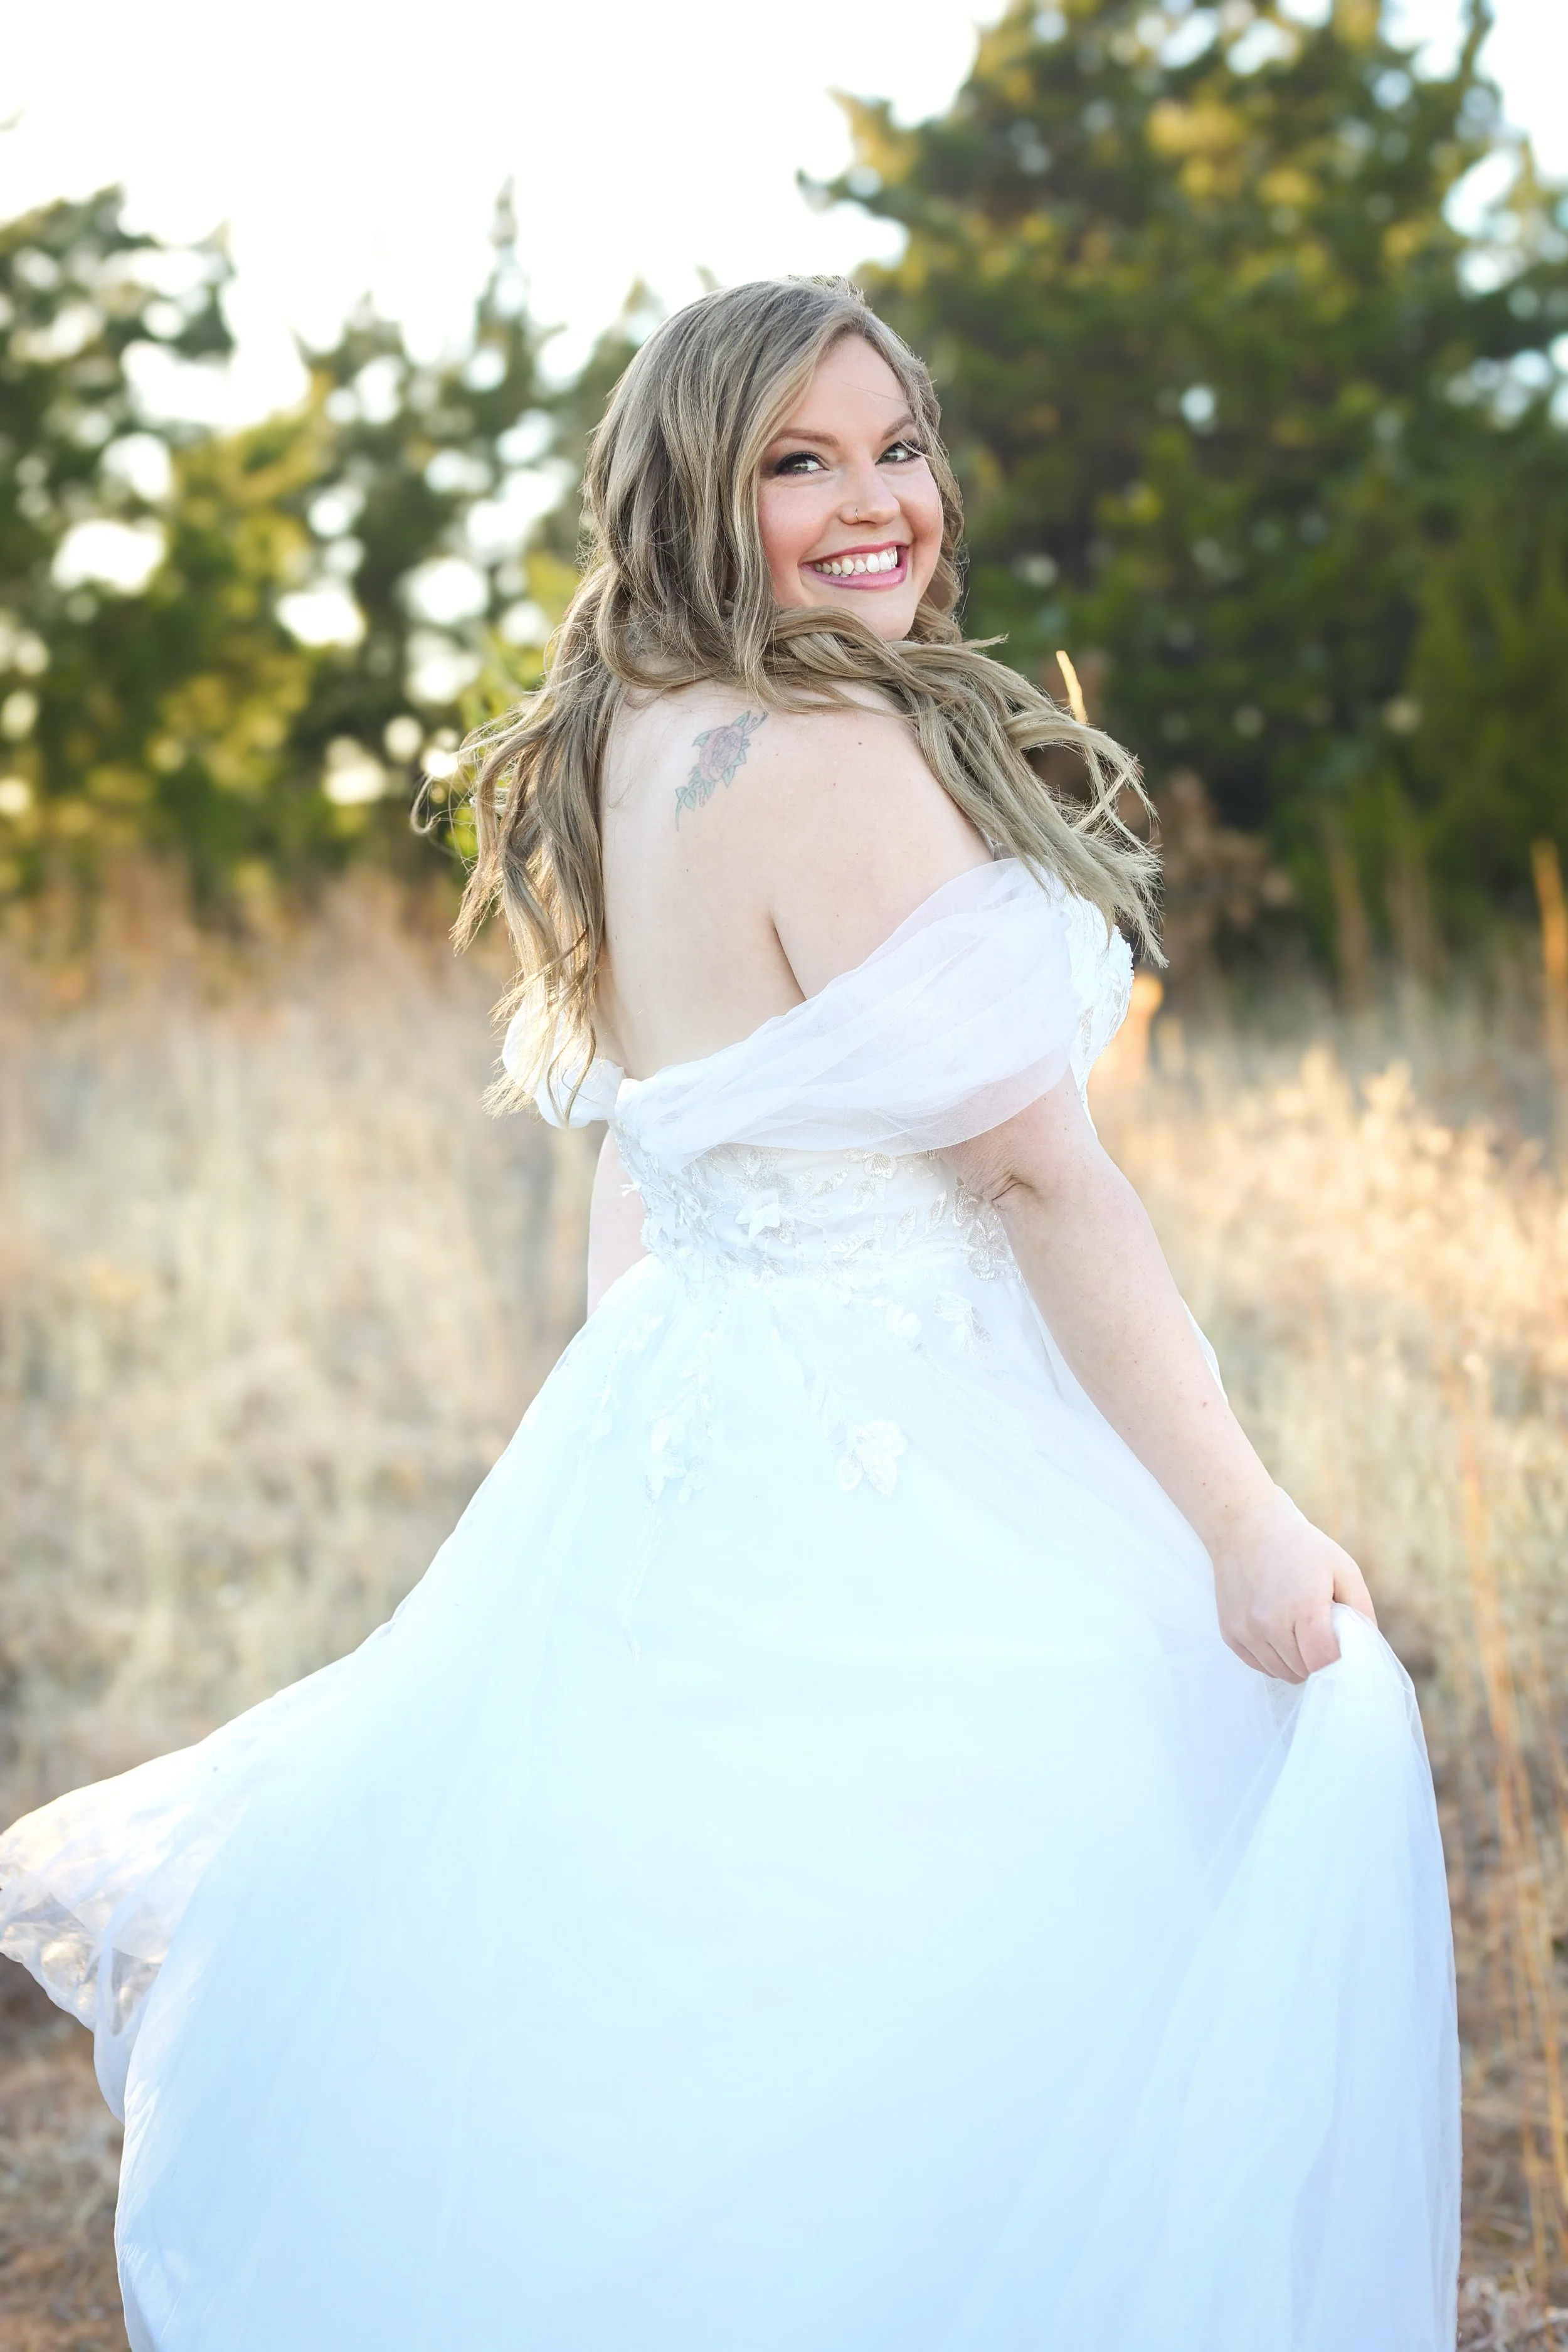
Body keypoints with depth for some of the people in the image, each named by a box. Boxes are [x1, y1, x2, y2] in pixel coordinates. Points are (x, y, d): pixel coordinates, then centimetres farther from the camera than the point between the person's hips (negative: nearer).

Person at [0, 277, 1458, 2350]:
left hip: (685, 1430, 10)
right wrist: (1245, 1530, -15)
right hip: (885, 1507, -10)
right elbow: (1042, 1171, -20)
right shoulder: (831, 758, -20)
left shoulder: (638, 752, 8)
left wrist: (635, 1447, 24)